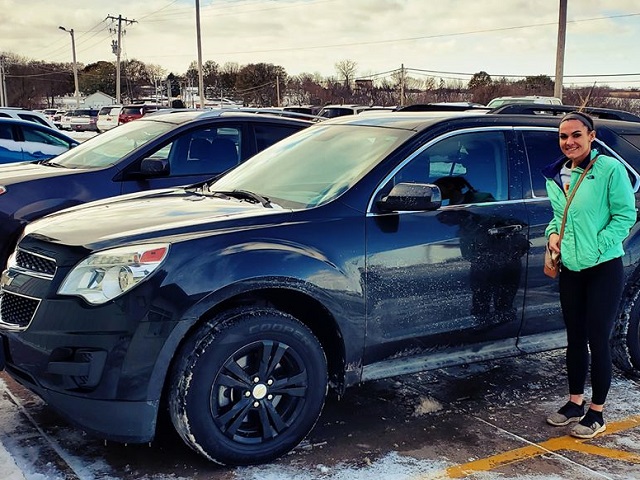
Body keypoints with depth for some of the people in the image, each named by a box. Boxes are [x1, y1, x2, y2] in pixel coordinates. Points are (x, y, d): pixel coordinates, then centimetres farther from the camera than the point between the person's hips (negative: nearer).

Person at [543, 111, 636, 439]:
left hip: (603, 268, -6)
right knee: (575, 339, 15)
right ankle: (575, 403, 30)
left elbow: (626, 215, -12)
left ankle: (596, 414, 14)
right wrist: (553, 233, 0)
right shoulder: (556, 176, 8)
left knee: (597, 341, 0)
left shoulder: (610, 169, -11)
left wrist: (596, 247, -19)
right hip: (570, 269, 6)